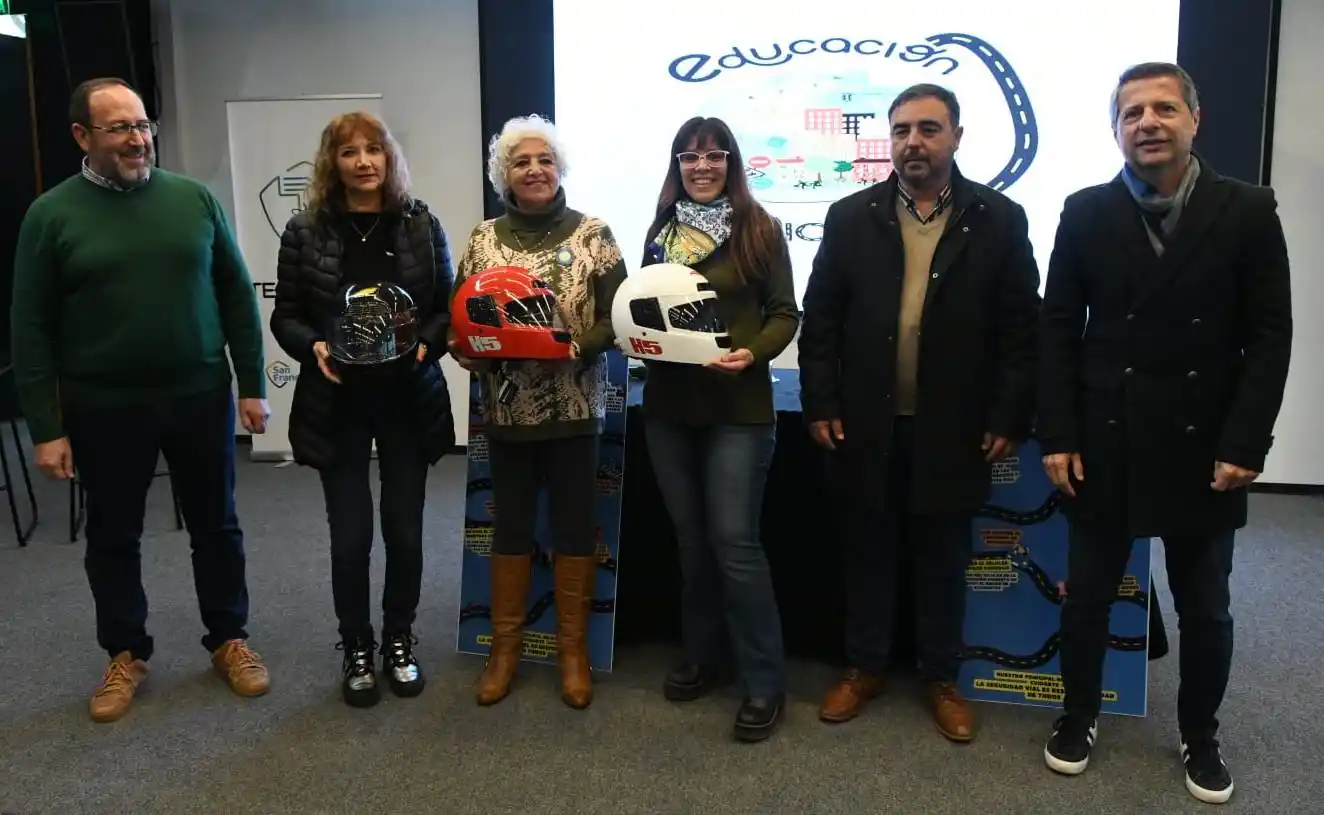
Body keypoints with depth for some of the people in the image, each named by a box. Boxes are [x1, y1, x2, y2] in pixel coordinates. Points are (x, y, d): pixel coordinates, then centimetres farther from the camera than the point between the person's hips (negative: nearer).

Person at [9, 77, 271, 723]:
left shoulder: (194, 198, 0)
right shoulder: (52, 214, -4)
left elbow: (237, 297, 4)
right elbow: (31, 329, -3)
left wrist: (252, 385, 0)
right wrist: (46, 428, -6)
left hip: (201, 398, 1)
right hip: (104, 409, -1)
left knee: (215, 525, 12)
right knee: (112, 537, 12)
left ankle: (229, 640, 30)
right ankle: (125, 655, 31)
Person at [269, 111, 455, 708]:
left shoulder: (421, 224, 2)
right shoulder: (305, 231, 0)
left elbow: (449, 306, 4)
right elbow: (285, 315, 3)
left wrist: (426, 343, -15)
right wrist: (313, 347, -17)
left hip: (409, 400, 1)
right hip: (337, 403, -1)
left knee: (405, 529, 8)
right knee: (350, 536, 3)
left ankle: (399, 641, 28)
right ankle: (356, 649, 24)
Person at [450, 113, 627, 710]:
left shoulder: (592, 234, -1)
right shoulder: (484, 239, 5)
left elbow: (616, 317, -4)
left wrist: (577, 344, -21)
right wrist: (466, 349, -14)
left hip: (574, 407, -2)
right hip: (507, 408, 2)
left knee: (574, 524, 7)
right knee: (511, 524, 12)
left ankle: (573, 646, 22)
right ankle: (505, 643, 26)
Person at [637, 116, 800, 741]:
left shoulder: (759, 229, -2)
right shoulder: (662, 231, 11)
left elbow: (785, 313, -2)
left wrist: (752, 353, -19)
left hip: (738, 408, -4)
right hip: (668, 406, 5)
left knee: (734, 541, -6)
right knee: (691, 539, 13)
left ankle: (766, 682, 7)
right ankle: (700, 657, 29)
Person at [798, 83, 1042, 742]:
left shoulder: (999, 219, -1)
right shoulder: (850, 216, 2)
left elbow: (1022, 328, -1)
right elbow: (820, 318, 3)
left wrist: (1009, 418, -6)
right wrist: (820, 404, -3)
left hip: (953, 429, -1)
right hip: (867, 425, 1)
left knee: (943, 559, 12)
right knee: (867, 552, 13)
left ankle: (941, 679, 29)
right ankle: (864, 668, 30)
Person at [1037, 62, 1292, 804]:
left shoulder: (1248, 211, -2)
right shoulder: (1086, 213, 1)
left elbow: (1269, 337, -4)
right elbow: (1060, 329, 1)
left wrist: (1245, 443, -11)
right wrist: (1058, 435, -5)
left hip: (1203, 446, 0)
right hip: (1105, 443, 1)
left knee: (1205, 609, 12)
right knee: (1088, 595, 11)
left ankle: (1201, 736, 33)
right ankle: (1079, 716, 32)